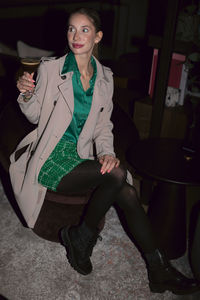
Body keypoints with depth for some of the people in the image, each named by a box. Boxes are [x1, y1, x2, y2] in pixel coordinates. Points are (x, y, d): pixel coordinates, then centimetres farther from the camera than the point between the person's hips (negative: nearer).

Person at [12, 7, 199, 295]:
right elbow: (36, 115, 3)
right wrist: (27, 95, -18)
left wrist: (106, 152, -7)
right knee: (117, 174, -27)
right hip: (50, 158, -4)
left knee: (127, 193, -21)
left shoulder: (105, 77, 8)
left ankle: (159, 271, -6)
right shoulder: (50, 68, -4)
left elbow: (103, 124, 12)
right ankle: (80, 237, -5)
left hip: (81, 156, 4)